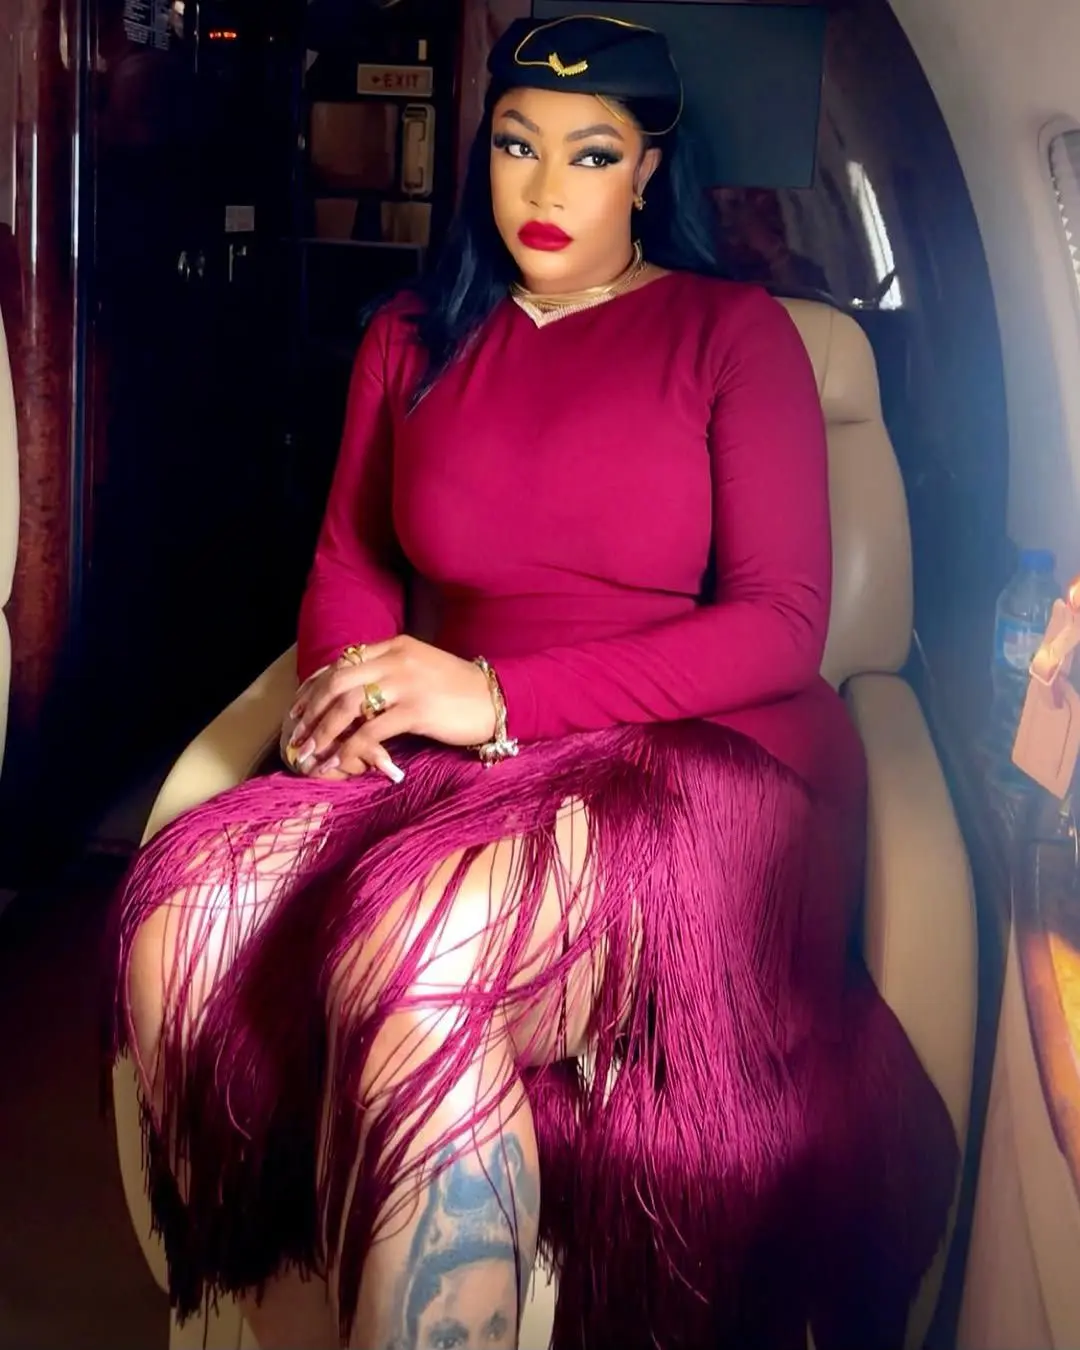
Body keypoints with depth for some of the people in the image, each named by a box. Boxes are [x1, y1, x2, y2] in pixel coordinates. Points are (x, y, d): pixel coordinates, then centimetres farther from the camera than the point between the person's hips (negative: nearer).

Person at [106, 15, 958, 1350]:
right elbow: (350, 562, 21)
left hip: (705, 765, -4)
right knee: (186, 903, -27)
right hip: (461, 777, 5)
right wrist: (347, 689, -5)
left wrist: (502, 695, -17)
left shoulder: (734, 334, 3)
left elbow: (782, 625, -6)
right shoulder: (416, 338, 17)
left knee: (419, 953, -37)